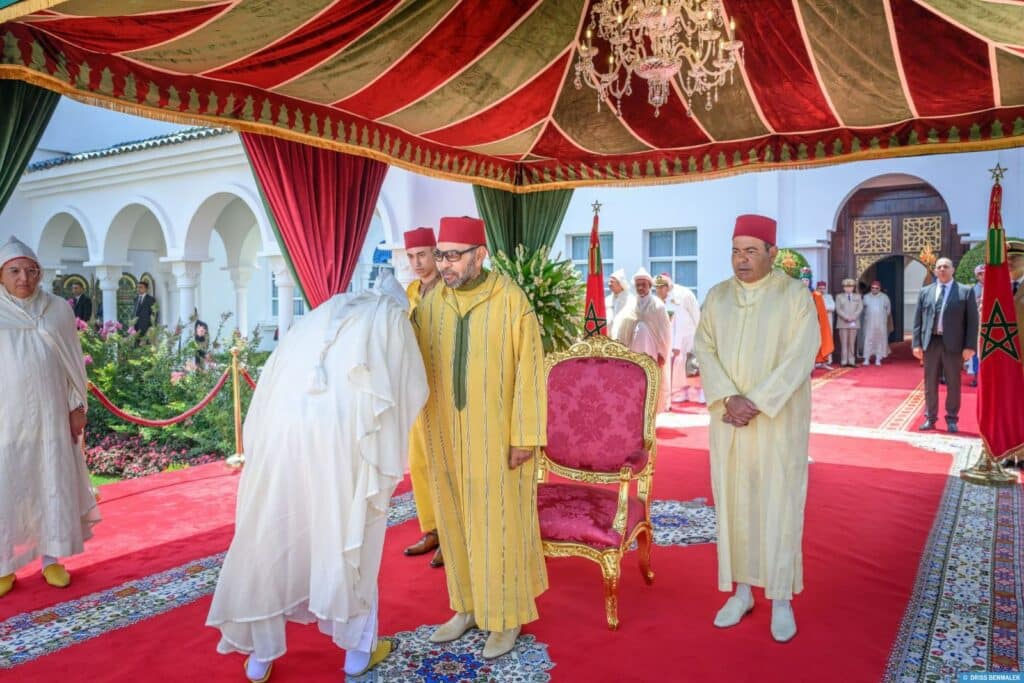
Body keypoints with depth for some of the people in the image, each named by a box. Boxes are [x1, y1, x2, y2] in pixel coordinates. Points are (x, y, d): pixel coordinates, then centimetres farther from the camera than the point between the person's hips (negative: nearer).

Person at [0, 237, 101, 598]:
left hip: (50, 413, 1)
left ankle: (51, 557, 20)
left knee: (54, 483, 7)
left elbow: (74, 361, 7)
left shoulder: (58, 309, 3)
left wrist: (77, 406, 5)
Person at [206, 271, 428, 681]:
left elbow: (274, 378, 20)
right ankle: (358, 648, 26)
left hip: (282, 429, 4)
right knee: (347, 539, 12)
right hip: (342, 435, -3)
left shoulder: (323, 313, 25)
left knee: (273, 538, 14)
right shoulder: (392, 317, 15)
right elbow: (412, 389, 13)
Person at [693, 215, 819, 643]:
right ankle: (742, 591, 22)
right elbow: (704, 351, 0)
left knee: (778, 504, 2)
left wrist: (755, 404, -19)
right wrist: (730, 399, -14)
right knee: (733, 501, 8)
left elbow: (799, 358, -13)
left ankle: (781, 599, 16)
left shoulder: (796, 295, -6)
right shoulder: (717, 296, 6)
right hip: (728, 419, 4)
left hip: (778, 420, -3)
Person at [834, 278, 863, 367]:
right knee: (844, 342, -4)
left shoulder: (858, 296, 14)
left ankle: (851, 361, 1)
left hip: (854, 323, 2)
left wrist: (853, 317, -12)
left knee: (852, 343, 1)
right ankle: (844, 361, -4)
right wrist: (846, 317, -14)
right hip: (843, 323, -2)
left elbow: (860, 308, 3)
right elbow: (838, 309, -1)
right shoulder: (839, 296, 9)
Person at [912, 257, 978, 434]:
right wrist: (917, 343, 0)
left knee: (953, 385, 5)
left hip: (953, 344, -2)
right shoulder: (925, 292, 9)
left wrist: (970, 346, -9)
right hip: (931, 342, 2)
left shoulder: (965, 291, 2)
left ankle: (952, 420, 16)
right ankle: (930, 418, 17)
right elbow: (918, 319, 8)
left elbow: (972, 321, -2)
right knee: (930, 384, 8)